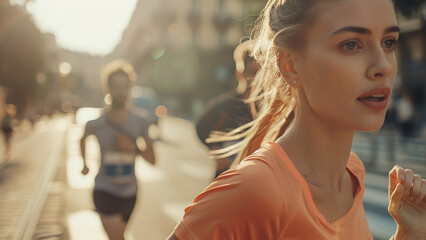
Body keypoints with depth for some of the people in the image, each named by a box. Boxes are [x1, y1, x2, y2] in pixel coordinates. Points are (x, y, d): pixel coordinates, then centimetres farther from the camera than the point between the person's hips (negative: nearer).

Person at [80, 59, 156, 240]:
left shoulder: (141, 120, -6)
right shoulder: (96, 122, -10)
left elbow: (152, 160, -4)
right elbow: (83, 139, 15)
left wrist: (134, 148, -20)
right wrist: (84, 164, 19)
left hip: (129, 192, 3)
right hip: (104, 191, -3)